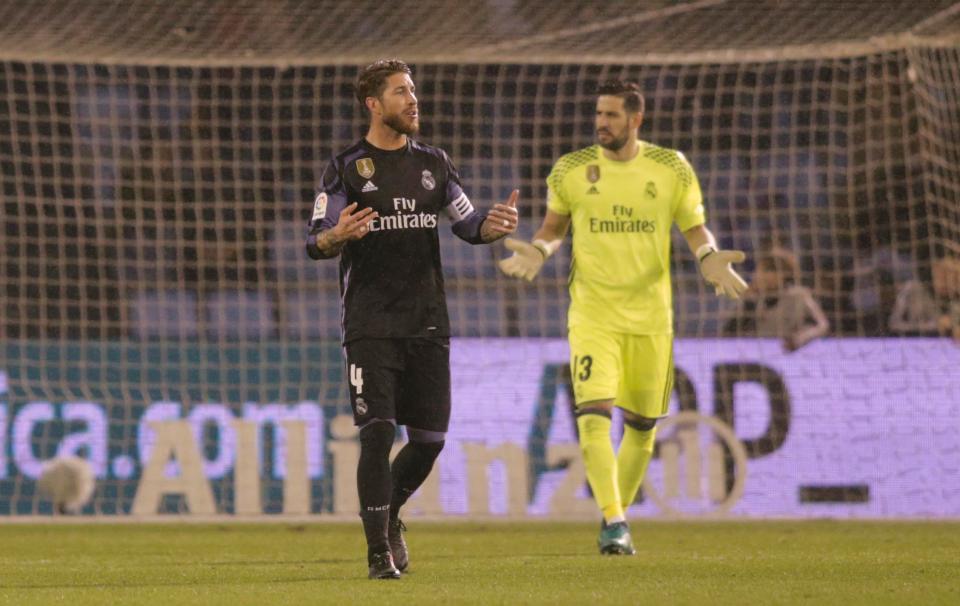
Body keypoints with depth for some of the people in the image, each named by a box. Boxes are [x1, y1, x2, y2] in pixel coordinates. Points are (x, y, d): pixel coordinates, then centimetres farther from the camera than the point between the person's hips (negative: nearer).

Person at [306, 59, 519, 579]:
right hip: (370, 327, -4)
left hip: (427, 325, 4)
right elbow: (316, 243, -5)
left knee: (429, 439, 4)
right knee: (377, 435, -12)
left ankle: (388, 512, 31)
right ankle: (379, 550, -5)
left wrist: (497, 225, -9)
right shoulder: (345, 169, -2)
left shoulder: (433, 164, 11)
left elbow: (468, 223, 14)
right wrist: (338, 235, -29)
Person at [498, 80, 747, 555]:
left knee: (641, 425, 9)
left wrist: (709, 257, -13)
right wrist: (537, 253, -7)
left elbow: (695, 227, 8)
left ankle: (620, 515, 28)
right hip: (592, 314, -1)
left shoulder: (671, 169, 1)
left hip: (650, 315, 1)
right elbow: (554, 225, 14)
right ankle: (613, 522, -20)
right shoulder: (571, 170, 1)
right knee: (593, 414, -18)